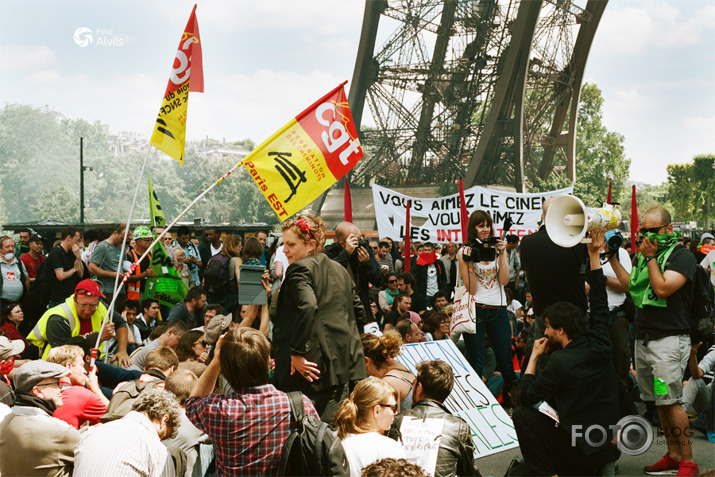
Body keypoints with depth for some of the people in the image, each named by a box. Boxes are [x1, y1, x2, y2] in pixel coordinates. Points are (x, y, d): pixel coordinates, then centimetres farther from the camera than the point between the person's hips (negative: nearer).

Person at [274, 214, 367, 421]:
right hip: (346, 364, 8)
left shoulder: (300, 269, -9)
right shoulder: (340, 270, 17)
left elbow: (307, 307, -25)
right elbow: (358, 310, 22)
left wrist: (298, 352, -21)